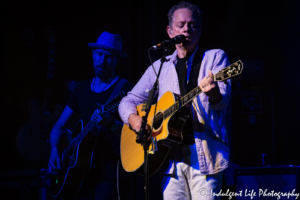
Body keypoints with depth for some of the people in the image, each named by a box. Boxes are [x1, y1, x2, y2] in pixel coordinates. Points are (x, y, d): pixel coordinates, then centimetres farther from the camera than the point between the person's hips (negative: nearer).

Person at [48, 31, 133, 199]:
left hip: (108, 166, -5)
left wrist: (111, 124, -29)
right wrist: (54, 151, 1)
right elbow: (60, 126, 18)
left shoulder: (125, 89, -1)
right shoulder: (83, 88, 16)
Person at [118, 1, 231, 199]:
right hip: (172, 156, 3)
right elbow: (129, 101, 21)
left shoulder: (215, 57, 8)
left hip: (204, 153, -3)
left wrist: (213, 93, -30)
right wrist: (133, 119, -1)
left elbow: (222, 101, -6)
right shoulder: (160, 67, 18)